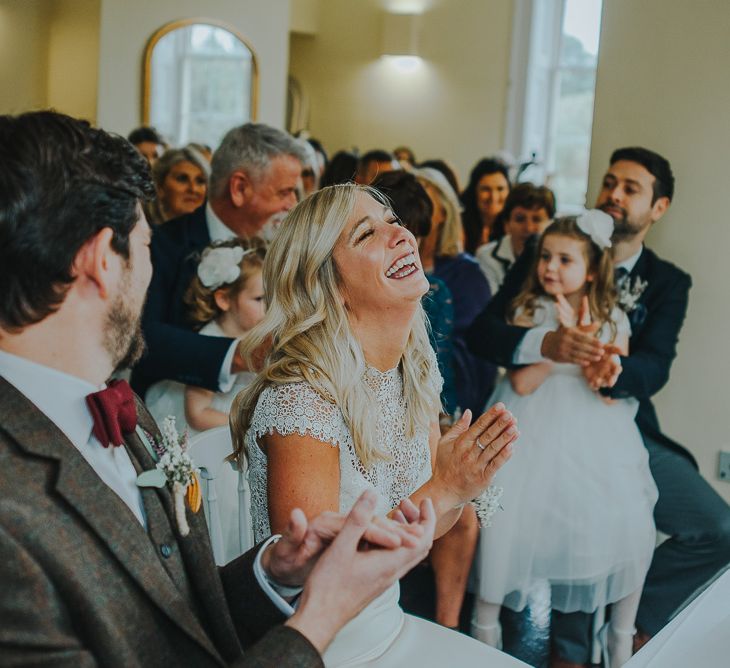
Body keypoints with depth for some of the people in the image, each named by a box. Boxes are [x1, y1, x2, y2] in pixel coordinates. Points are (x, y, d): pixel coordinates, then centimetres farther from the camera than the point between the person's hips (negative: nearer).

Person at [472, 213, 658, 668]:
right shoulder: (530, 311, 2)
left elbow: (608, 394, -2)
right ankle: (487, 625, 3)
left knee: (628, 522, -14)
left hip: (594, 432, 2)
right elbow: (522, 383, -9)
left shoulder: (613, 319, 6)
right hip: (535, 428, -1)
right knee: (503, 513, -20)